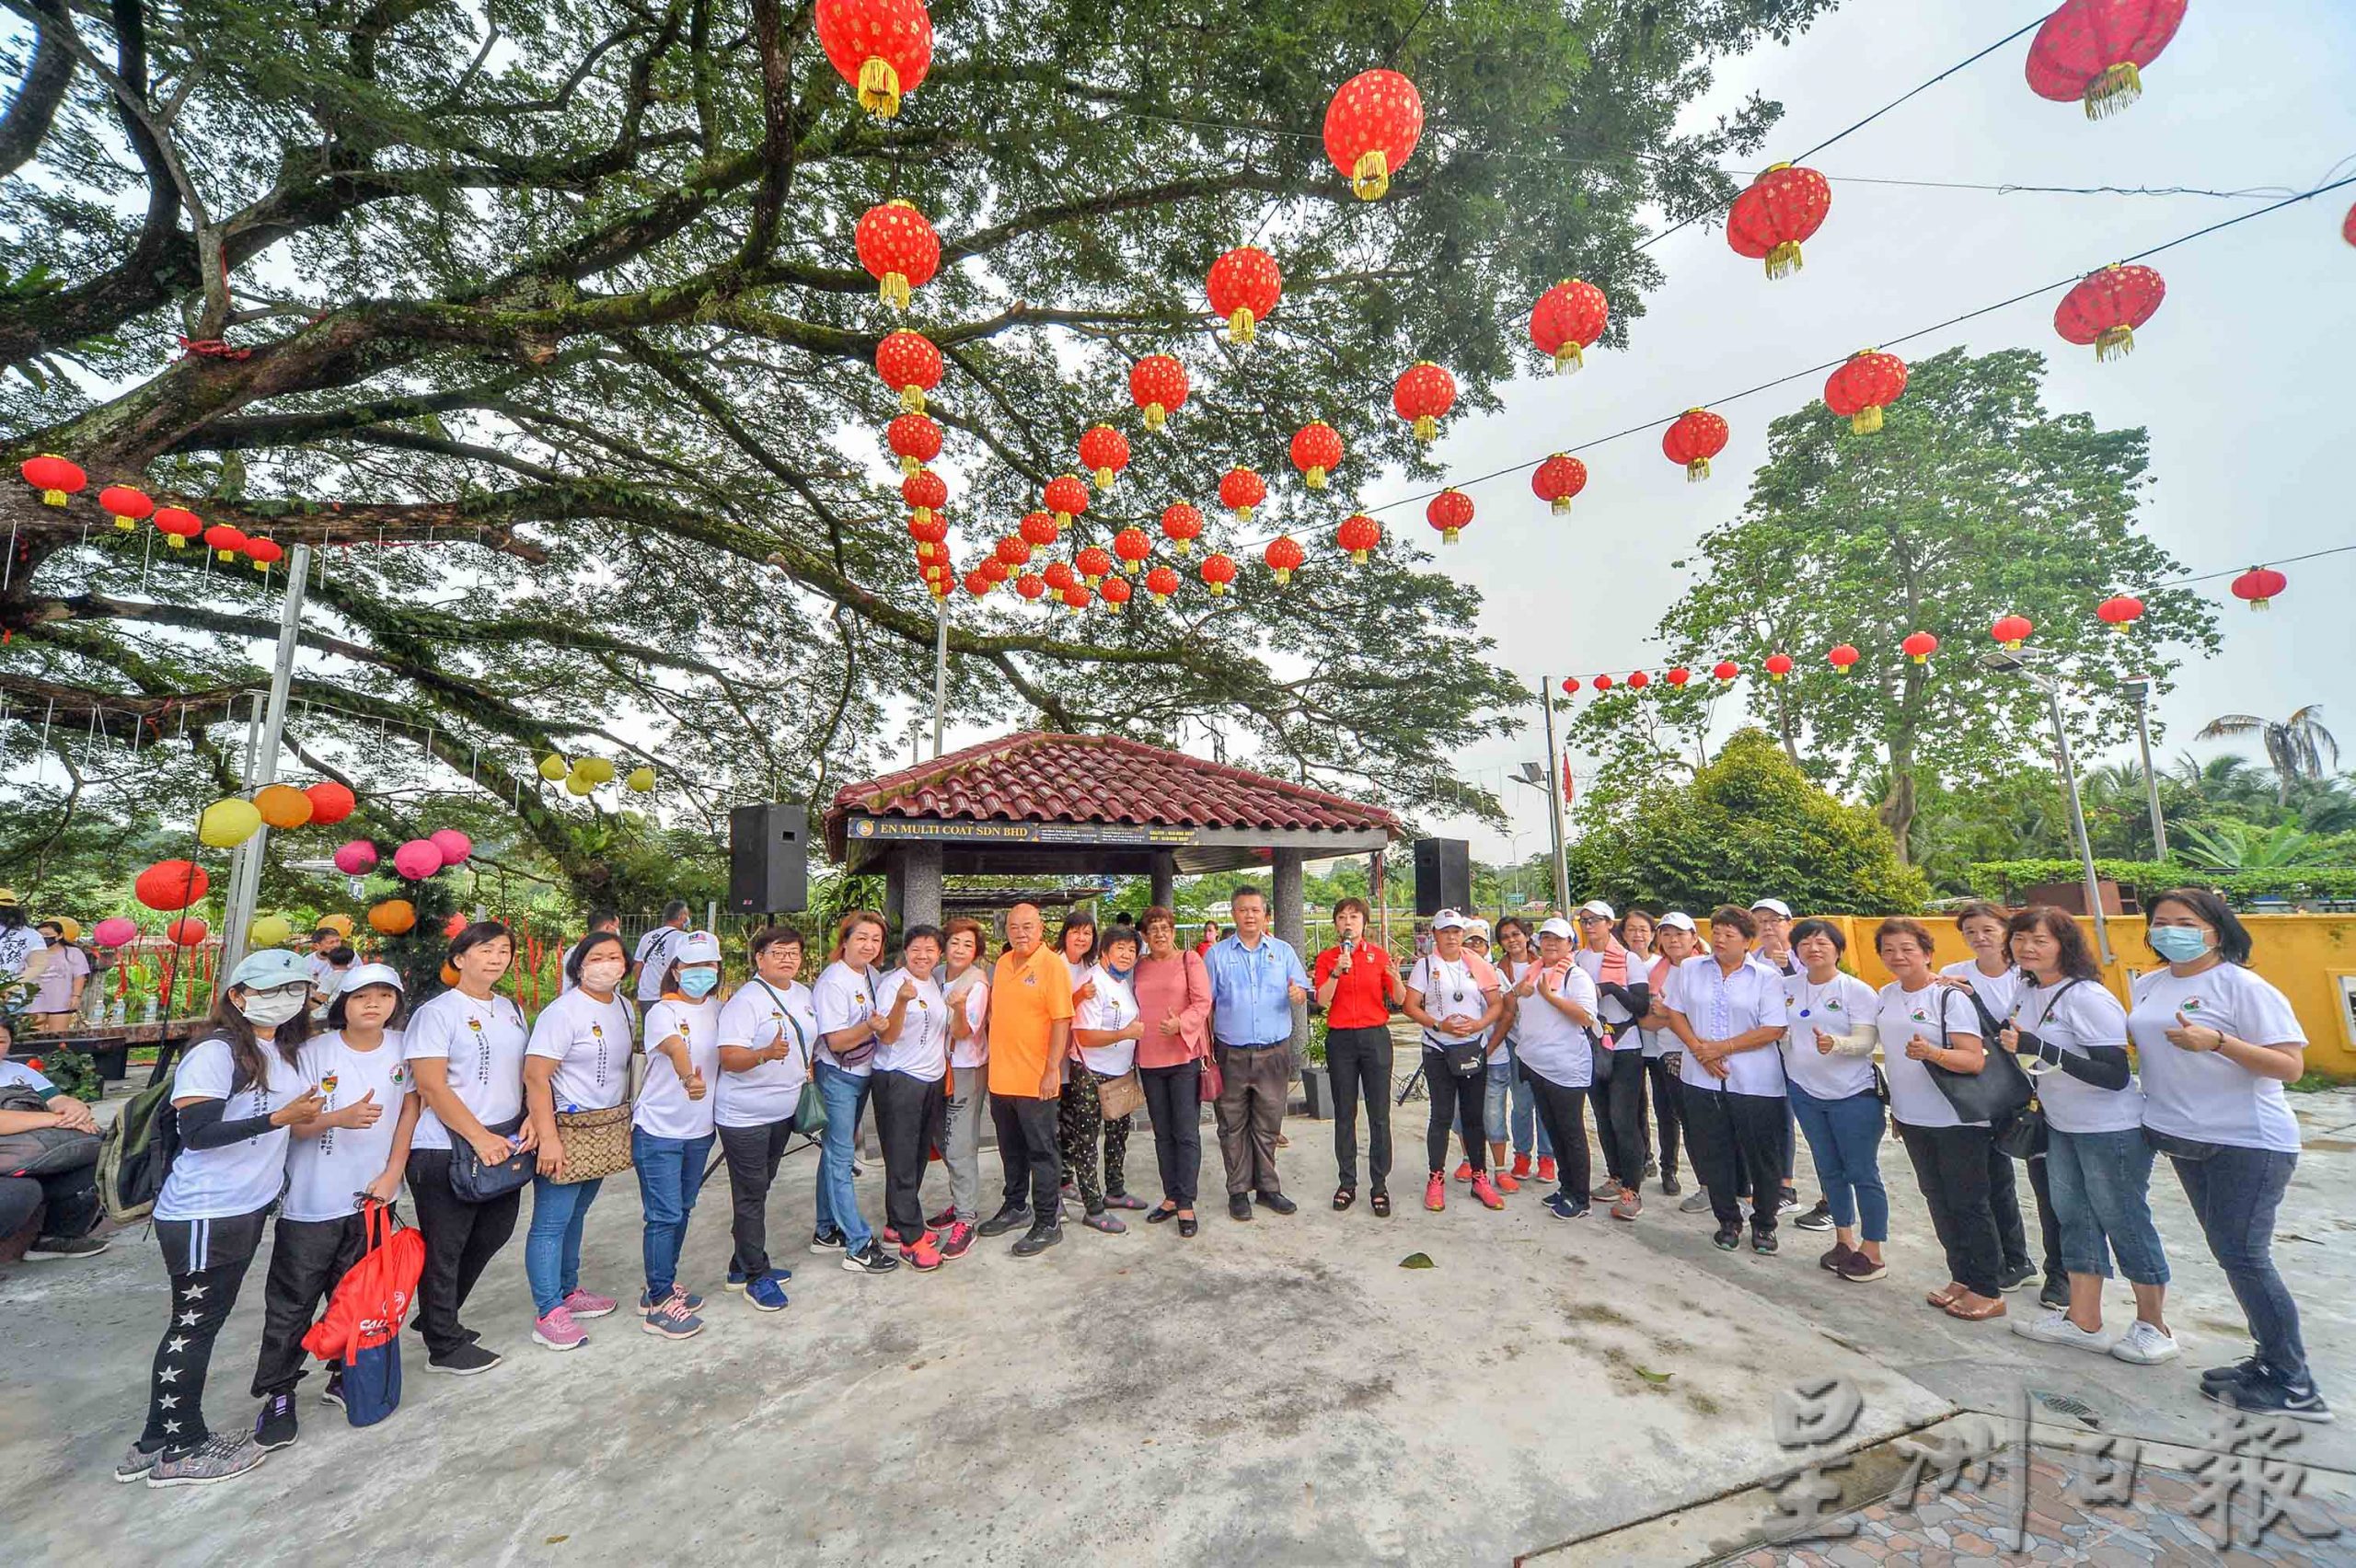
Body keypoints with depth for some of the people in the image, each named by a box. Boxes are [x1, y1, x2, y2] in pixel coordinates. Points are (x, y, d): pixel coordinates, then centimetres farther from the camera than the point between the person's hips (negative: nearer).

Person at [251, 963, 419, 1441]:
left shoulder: (402, 1047, -3)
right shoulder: (314, 1052, -13)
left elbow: (409, 1109, 4)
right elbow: (292, 1125, -13)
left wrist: (393, 1172, -3)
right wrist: (339, 1118, -32)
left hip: (371, 1196, 3)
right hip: (311, 1202, -3)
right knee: (292, 1303, 7)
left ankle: (345, 1376, 32)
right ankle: (278, 1393, 25)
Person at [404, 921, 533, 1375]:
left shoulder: (511, 1010, 9)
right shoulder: (437, 1011, -12)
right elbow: (430, 1085, -16)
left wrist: (531, 1117, 1)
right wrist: (479, 1137, -19)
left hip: (504, 1144, 7)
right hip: (446, 1149, -7)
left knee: (491, 1235, 17)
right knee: (444, 1248, 7)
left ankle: (436, 1317, 39)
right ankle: (444, 1345, 23)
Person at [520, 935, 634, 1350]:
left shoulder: (623, 1007, 7)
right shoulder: (563, 1011, -18)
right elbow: (535, 1076, -20)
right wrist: (548, 1138, -23)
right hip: (567, 1128, -7)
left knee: (576, 1214, 19)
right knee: (552, 1221, 2)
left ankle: (568, 1292, 32)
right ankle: (547, 1313, 12)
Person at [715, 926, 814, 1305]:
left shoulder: (803, 994, 6)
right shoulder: (746, 1000, -18)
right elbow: (728, 1059, -24)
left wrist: (807, 1071, 11)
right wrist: (767, 1053, -40)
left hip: (783, 1112, 8)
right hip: (745, 1116, -8)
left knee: (759, 1190, 19)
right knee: (750, 1196, 3)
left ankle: (743, 1267, 33)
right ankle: (756, 1277, 16)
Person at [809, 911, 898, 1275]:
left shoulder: (872, 975, 4)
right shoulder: (833, 982, -19)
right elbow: (835, 1041, -22)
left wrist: (881, 1023, 1)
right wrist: (869, 1027, -35)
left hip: (862, 1075, 8)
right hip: (838, 1077, -8)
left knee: (836, 1153, 17)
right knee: (840, 1157, -2)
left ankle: (827, 1232, 29)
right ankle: (859, 1246, 2)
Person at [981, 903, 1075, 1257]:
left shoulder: (1052, 965, -14)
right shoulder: (1002, 964, 7)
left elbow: (1062, 1021, -17)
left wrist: (1052, 1070, -21)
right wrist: (995, 1060, 16)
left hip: (1035, 1079, -7)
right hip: (1000, 1076, 7)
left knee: (1040, 1152, 4)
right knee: (1011, 1148, 21)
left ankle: (1048, 1223, 17)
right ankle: (1016, 1207, 38)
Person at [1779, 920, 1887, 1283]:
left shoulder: (1857, 991, -10)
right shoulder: (1787, 987, 3)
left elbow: (1866, 1042, -16)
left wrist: (1835, 1044, -34)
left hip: (1854, 1095, -5)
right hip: (1805, 1092, 5)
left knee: (1862, 1174, 3)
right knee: (1828, 1170, 15)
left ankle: (1872, 1254, 15)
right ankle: (1844, 1241, 30)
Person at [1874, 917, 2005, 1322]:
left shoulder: (1950, 996, -15)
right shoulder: (1886, 996, 5)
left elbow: (1975, 1060, -20)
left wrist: (1931, 1052, -38)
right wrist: (1894, 1105, 19)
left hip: (1958, 1121, -6)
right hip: (1913, 1119, 6)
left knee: (1968, 1204, 5)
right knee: (1938, 1200, 15)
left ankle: (1988, 1291, 18)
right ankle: (1961, 1277, 28)